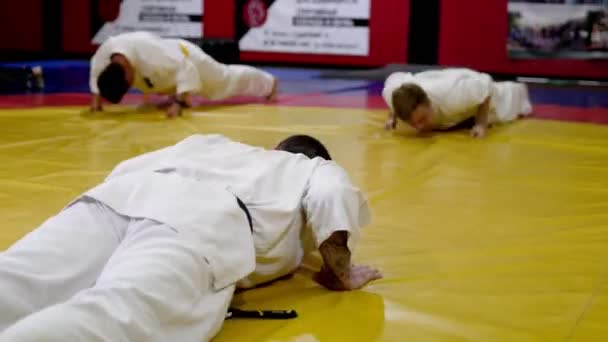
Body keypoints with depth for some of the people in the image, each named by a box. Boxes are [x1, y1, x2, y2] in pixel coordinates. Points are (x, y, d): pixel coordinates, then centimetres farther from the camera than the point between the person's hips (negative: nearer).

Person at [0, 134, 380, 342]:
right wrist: (341, 274, 19)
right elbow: (333, 198, 7)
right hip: (204, 220, -5)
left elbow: (128, 169, 34)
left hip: (120, 196, 5)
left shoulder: (213, 144, 44)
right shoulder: (319, 169, 32)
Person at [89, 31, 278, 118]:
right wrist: (96, 98, -14)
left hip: (184, 58, -6)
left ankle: (268, 84, 38)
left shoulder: (150, 53, -48)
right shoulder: (104, 53, -28)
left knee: (224, 80, 13)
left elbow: (185, 69, -43)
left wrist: (178, 102, -47)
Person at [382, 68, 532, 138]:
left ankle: (518, 91, 69)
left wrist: (482, 124, -33)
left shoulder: (452, 95, -53)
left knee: (505, 108, 34)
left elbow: (486, 86, -34)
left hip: (477, 91, -2)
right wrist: (392, 117, -19)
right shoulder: (391, 91, -42)